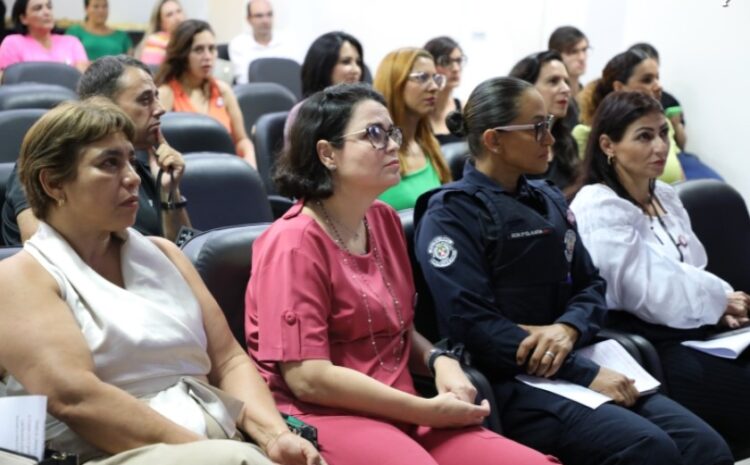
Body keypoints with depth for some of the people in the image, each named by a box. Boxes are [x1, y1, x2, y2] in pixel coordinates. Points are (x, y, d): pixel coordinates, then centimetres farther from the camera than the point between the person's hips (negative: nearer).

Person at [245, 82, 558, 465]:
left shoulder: (384, 220, 14)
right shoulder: (294, 243, -10)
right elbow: (308, 378, -17)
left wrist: (439, 361, -1)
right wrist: (428, 411, -14)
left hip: (400, 412, 7)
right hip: (325, 416, -7)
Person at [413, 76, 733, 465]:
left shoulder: (549, 201, 17)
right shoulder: (450, 215, -6)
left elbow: (590, 285, 16)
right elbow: (473, 325, -16)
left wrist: (567, 329, -10)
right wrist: (585, 374, -18)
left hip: (573, 363, 7)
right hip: (505, 381, -7)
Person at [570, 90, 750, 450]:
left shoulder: (665, 196, 15)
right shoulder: (598, 208, -11)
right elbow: (651, 292, -16)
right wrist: (720, 300, -3)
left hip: (694, 331, 8)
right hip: (649, 346, -8)